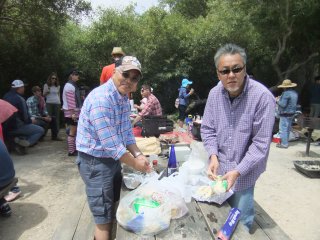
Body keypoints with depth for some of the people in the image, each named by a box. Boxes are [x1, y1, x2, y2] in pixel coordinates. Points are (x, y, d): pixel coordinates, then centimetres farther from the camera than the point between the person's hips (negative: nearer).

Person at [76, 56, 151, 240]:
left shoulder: (124, 97, 2)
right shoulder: (101, 99, -28)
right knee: (104, 215, 6)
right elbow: (111, 144, -29)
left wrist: (138, 154, -3)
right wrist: (135, 164, -17)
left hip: (114, 158, 9)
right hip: (95, 162, -9)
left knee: (113, 206, 25)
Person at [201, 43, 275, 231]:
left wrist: (238, 171, -22)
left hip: (244, 172, -4)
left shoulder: (262, 96, -21)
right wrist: (213, 155, -13)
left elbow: (261, 143, -18)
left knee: (240, 222, 14)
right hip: (219, 169, 4)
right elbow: (207, 129, 1)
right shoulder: (214, 94, -7)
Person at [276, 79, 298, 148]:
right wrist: (281, 98, 15)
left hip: (285, 114, -9)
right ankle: (285, 142, 28)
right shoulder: (295, 93, 9)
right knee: (287, 129, 17)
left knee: (283, 129, -2)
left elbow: (283, 104, -24)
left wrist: (278, 100, -6)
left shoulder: (286, 93, -21)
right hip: (292, 113, 10)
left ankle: (284, 144, 2)